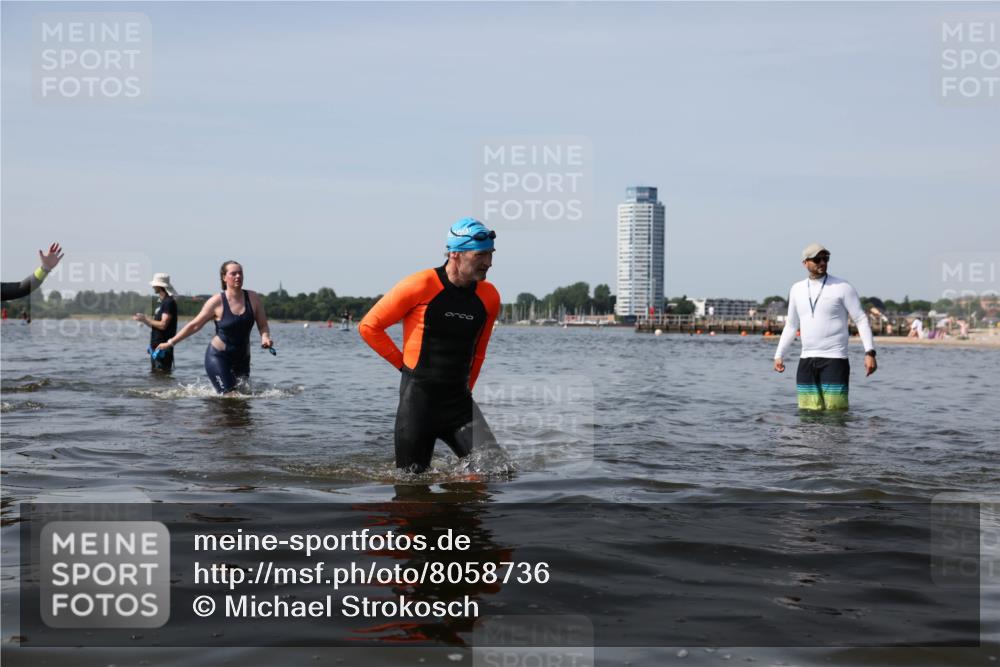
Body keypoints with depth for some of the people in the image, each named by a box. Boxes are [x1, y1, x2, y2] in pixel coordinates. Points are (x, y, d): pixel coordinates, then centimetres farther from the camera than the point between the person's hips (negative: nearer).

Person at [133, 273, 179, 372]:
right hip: (155, 346, 10)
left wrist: (146, 319, -10)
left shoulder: (169, 302, -13)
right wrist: (143, 320, 7)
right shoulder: (160, 302, 17)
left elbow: (163, 325, -20)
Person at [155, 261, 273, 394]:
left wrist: (265, 337, -19)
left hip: (242, 358, 4)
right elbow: (195, 325, 0)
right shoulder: (217, 302, -8)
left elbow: (263, 325, 4)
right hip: (217, 357, -4)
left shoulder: (253, 299, -2)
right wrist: (171, 342, 2)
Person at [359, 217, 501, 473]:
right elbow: (369, 327, -2)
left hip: (460, 401, 4)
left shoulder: (489, 296, 4)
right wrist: (404, 363, 1)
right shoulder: (420, 286, -11)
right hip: (418, 399, -4)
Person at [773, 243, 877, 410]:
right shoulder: (797, 289, 12)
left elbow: (861, 320, -4)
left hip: (835, 360, -5)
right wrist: (779, 355, 16)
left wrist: (870, 352, -15)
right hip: (806, 361, 5)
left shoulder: (843, 287, -3)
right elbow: (791, 325, 21)